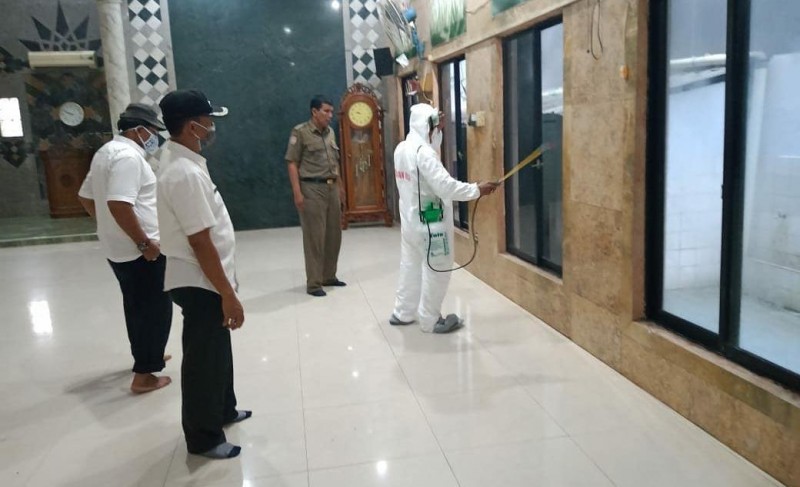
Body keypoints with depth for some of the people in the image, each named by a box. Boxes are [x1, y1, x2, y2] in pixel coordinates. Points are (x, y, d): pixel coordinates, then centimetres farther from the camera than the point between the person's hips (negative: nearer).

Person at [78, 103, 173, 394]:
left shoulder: (107, 152, 14)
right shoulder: (128, 156, -19)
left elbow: (86, 197, 21)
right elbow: (119, 204, -31)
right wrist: (144, 242, -25)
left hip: (118, 248, 10)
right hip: (139, 251, -10)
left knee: (138, 305, 22)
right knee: (155, 309, -1)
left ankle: (146, 355, 38)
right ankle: (143, 375, 5)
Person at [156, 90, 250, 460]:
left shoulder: (179, 159, 7)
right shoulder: (185, 174, -26)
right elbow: (200, 242, -27)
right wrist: (228, 295, -23)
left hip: (204, 280, 10)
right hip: (200, 283, -10)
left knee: (217, 350, 24)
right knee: (204, 358, 5)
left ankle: (223, 410, 44)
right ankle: (203, 437, 23)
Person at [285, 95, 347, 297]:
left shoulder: (330, 132, 14)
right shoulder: (300, 132, -6)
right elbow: (292, 164, -9)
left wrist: (339, 186, 20)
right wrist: (297, 193, -16)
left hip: (332, 187, 7)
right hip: (312, 188, -7)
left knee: (334, 234, 10)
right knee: (315, 236, -4)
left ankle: (329, 276, 25)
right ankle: (313, 283, 3)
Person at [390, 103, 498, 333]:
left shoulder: (401, 148, 7)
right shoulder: (424, 152, -21)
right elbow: (445, 186, -27)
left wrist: (437, 127, 18)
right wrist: (477, 189, -20)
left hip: (410, 220, 9)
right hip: (429, 223, -9)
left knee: (410, 266, 18)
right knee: (436, 272, 3)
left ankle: (403, 313, 29)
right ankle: (430, 320, 14)